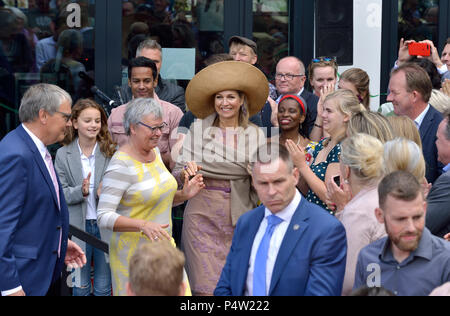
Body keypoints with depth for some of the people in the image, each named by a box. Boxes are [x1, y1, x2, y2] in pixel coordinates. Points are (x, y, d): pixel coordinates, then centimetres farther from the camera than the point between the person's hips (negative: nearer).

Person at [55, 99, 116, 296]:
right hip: (78, 226, 0)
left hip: (105, 226, 0)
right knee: (80, 288, 10)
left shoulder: (110, 152, -2)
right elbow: (60, 194, -3)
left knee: (104, 288, 11)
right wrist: (80, 191, -22)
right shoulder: (63, 155, 0)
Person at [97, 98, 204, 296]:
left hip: (163, 246, 8)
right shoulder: (121, 165, -18)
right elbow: (104, 217, -23)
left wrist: (183, 195, 3)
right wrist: (143, 225, -34)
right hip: (134, 253, -8)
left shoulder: (154, 151, 7)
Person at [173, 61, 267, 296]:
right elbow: (178, 173, 5)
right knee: (207, 285, -8)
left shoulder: (256, 134, 7)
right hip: (203, 213, -1)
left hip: (239, 217, 1)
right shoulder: (198, 129, 3)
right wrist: (186, 171, -15)